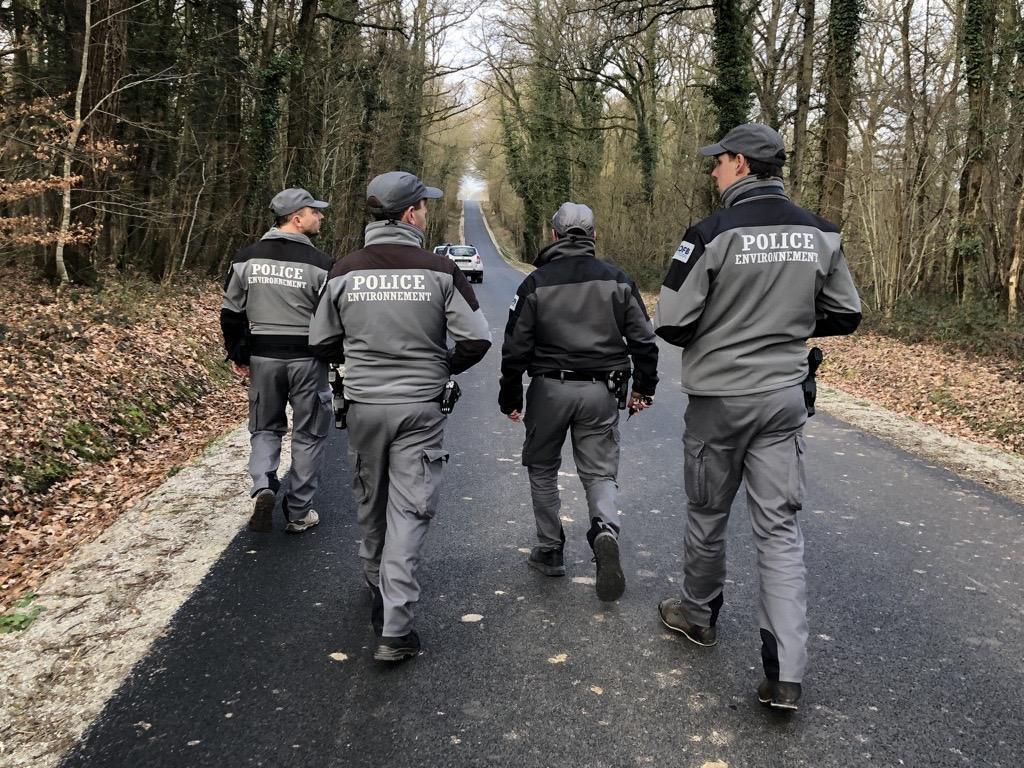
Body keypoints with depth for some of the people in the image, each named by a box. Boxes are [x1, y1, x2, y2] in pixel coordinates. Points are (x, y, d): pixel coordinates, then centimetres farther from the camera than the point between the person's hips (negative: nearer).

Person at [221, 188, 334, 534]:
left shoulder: (246, 259, 2)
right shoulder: (318, 263, -10)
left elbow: (231, 313, 7)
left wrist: (237, 355, 17)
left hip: (263, 356, 3)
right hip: (307, 359, -3)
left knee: (265, 427, 19)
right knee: (307, 434, 9)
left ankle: (264, 486, -6)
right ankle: (298, 513, 15)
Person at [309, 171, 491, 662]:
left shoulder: (345, 272, -2)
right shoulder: (440, 271, -9)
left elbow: (322, 342, 5)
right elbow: (477, 339, -8)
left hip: (364, 405, 3)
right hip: (420, 409, -3)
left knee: (370, 503, 21)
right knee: (409, 511, 1)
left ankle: (377, 584, 44)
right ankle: (395, 629, -1)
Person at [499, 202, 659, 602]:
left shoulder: (536, 283, -3)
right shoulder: (617, 280, 2)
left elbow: (516, 347, -2)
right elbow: (644, 339, 3)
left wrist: (509, 396, 9)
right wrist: (644, 387, 15)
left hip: (549, 388, -1)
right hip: (600, 392, 1)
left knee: (543, 469, 17)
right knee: (600, 472, 10)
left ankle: (550, 550, 20)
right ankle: (606, 530, -18)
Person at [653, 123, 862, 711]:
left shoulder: (712, 234, -14)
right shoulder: (820, 234, 1)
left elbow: (671, 324, -14)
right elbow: (846, 315, 8)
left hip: (719, 398, -3)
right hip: (786, 398, 4)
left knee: (708, 515, 16)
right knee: (781, 528, 5)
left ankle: (699, 614, 38)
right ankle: (787, 673, 1)